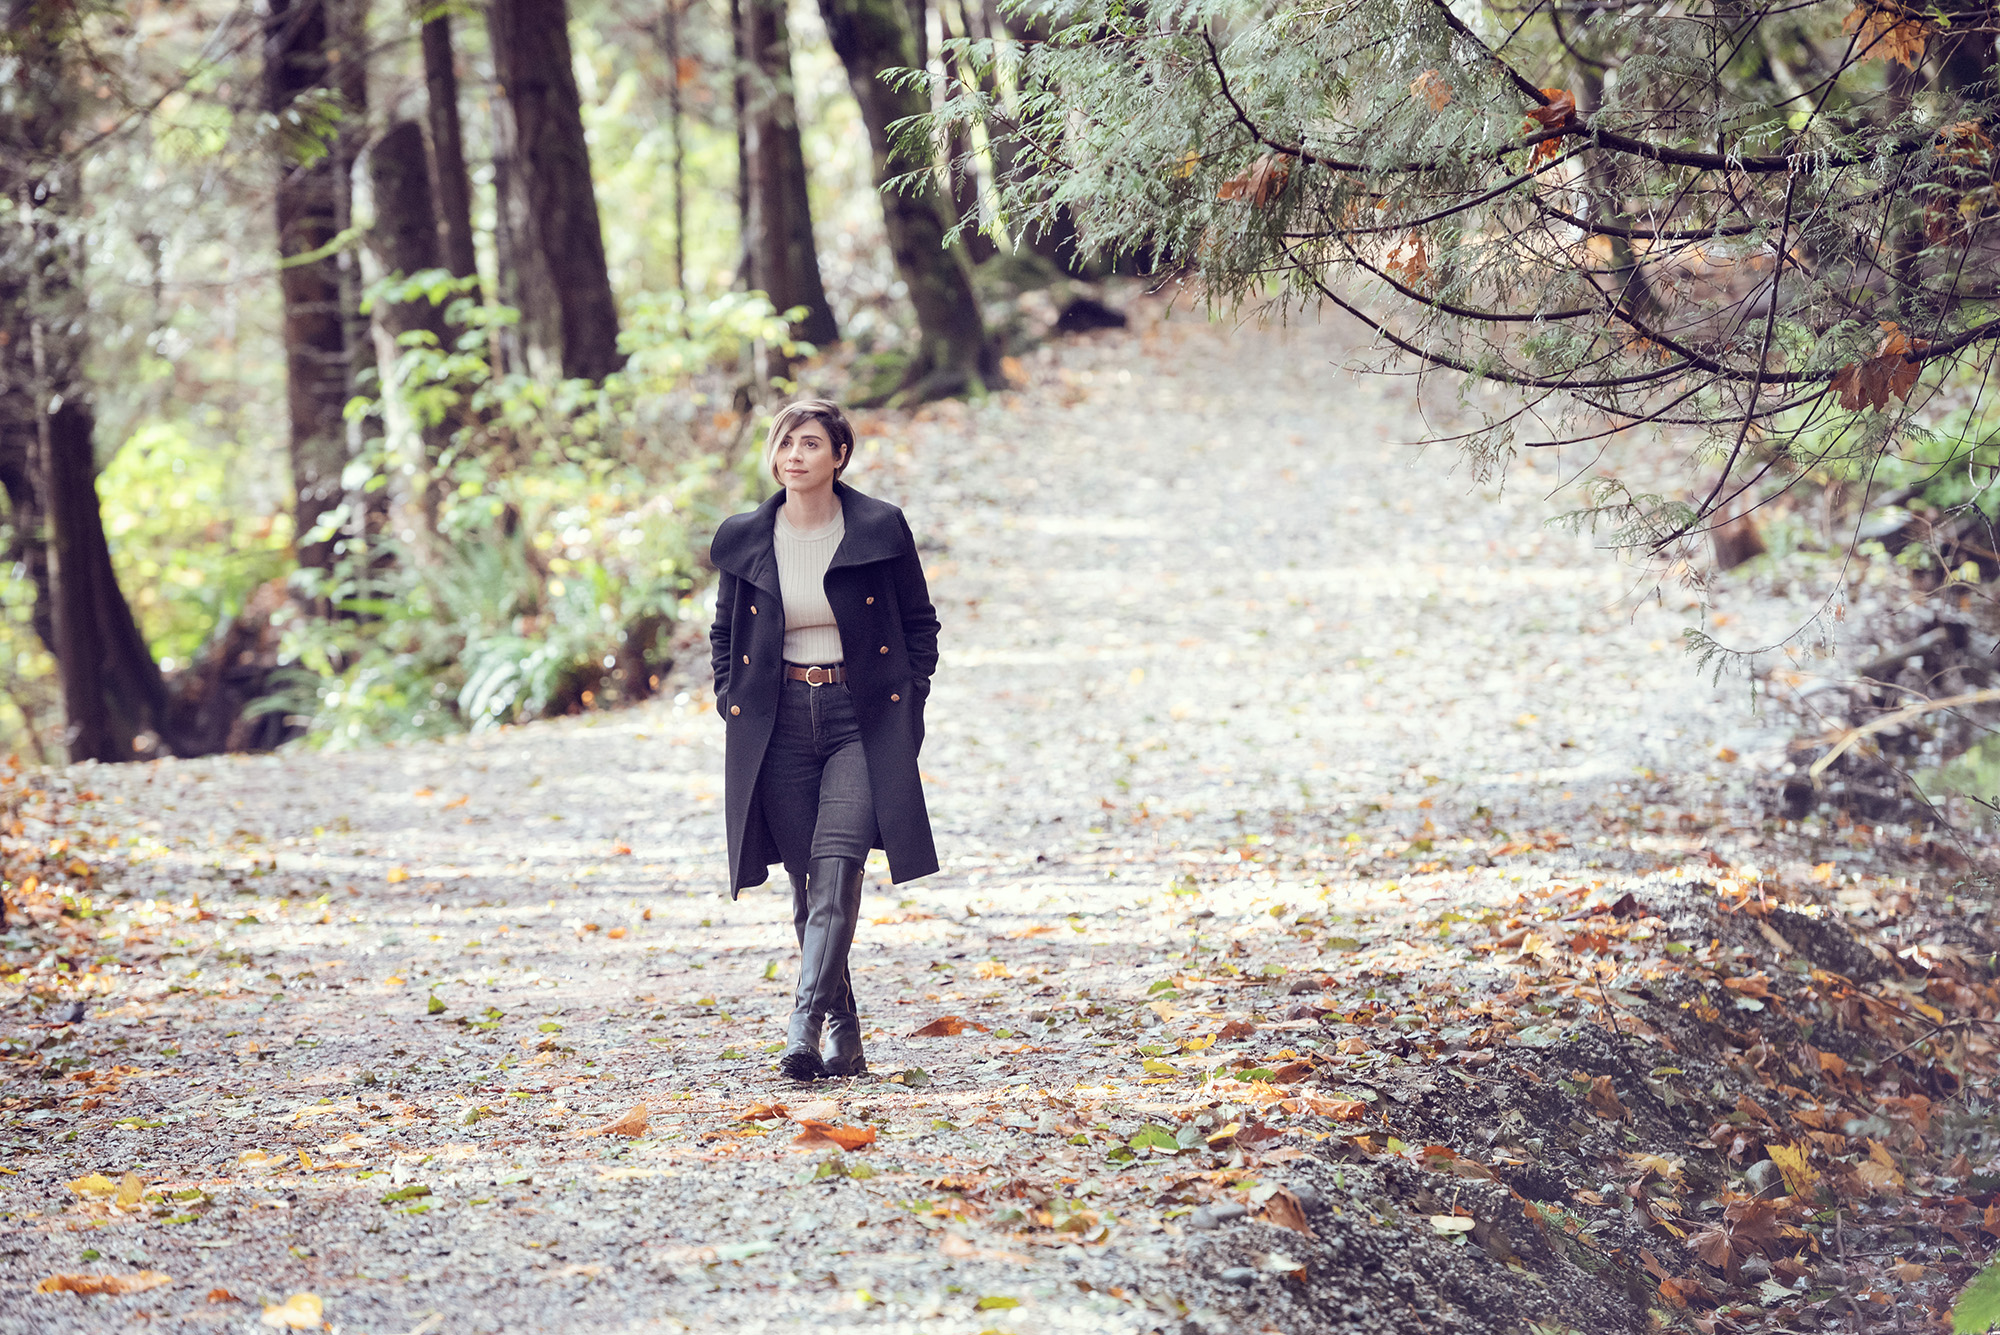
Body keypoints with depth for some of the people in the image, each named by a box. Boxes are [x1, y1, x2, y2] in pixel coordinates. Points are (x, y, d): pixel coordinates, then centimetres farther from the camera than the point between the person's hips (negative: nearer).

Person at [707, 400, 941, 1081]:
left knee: (836, 867, -18)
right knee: (807, 885, 3)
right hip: (778, 724, 3)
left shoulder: (880, 529, -1)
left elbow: (919, 622, 9)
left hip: (862, 720, -3)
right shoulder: (744, 539, 5)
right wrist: (732, 704, 7)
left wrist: (908, 704, 0)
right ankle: (844, 1038, 13)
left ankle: (805, 1028, -25)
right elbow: (725, 632, 18)